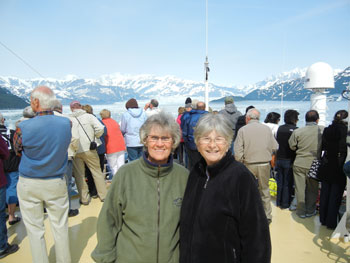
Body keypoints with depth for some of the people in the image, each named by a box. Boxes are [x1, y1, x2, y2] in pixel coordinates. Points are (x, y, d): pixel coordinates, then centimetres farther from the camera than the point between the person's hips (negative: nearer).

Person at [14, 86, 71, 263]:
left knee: (35, 230, 13)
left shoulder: (23, 128, -18)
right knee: (60, 227, 15)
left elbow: (18, 151, 0)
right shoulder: (66, 123, -10)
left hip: (29, 185, -2)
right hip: (56, 183, 2)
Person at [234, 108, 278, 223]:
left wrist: (239, 164, 4)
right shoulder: (267, 129, 0)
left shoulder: (243, 130, -7)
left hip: (249, 165, -2)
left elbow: (238, 151, -10)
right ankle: (267, 216, 23)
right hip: (265, 164, 2)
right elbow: (275, 147, 2)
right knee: (265, 190, 16)